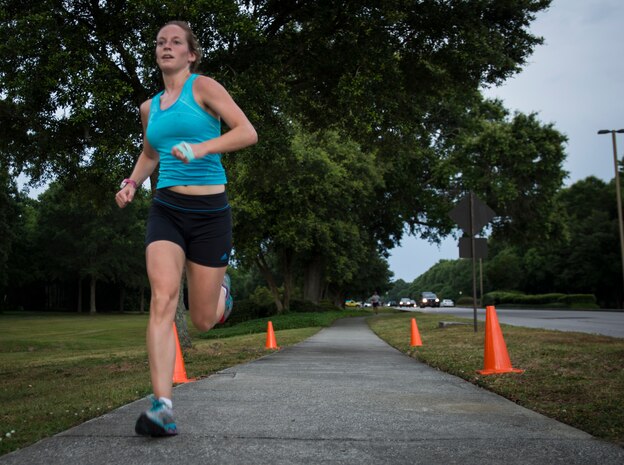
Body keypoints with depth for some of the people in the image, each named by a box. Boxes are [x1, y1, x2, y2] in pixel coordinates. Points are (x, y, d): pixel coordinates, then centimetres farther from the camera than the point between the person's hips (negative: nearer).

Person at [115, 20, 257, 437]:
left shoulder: (204, 87, -1)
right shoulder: (150, 107, 14)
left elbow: (248, 133, -12)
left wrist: (202, 148, -26)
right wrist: (132, 182, 13)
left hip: (210, 213, -3)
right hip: (166, 210, 4)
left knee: (203, 321, 5)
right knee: (163, 299, -20)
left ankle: (221, 287, 42)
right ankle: (163, 407, -21)